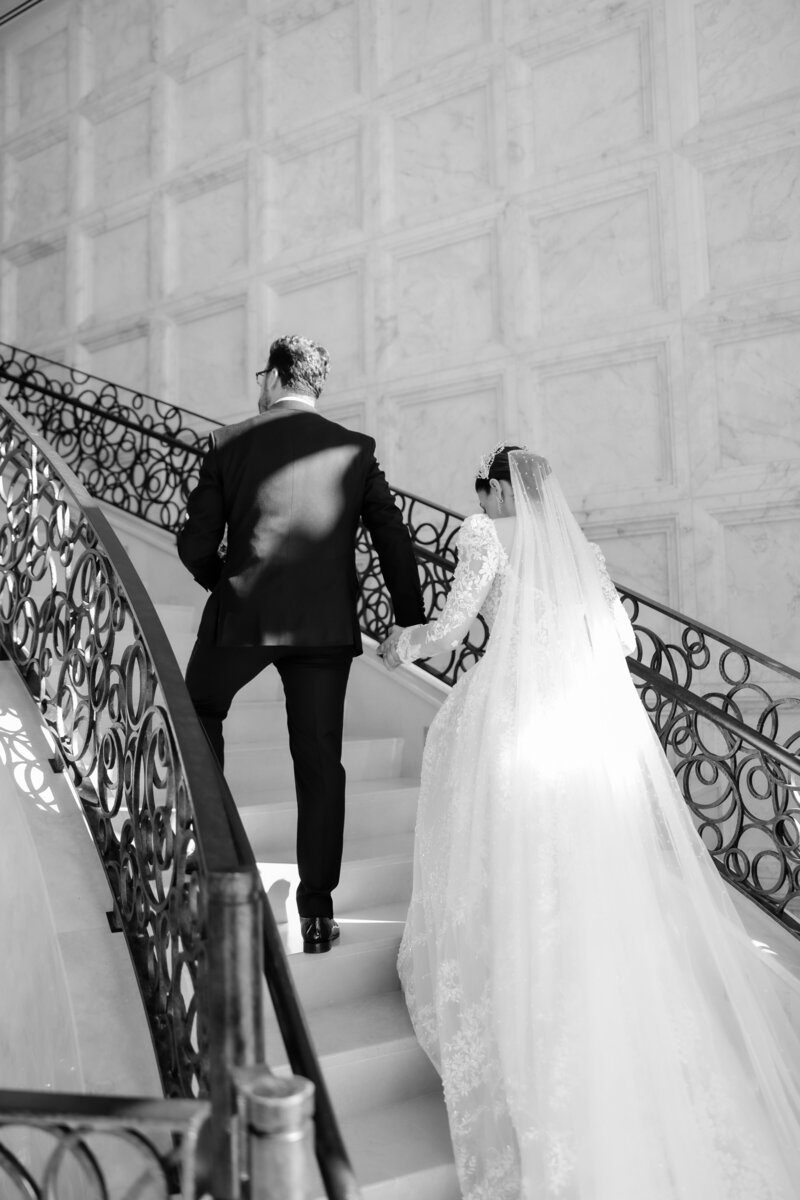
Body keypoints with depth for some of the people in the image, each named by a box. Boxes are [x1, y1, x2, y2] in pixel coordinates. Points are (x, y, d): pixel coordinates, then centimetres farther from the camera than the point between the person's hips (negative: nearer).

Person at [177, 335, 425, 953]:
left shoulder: (230, 443, 0)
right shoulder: (355, 450, 2)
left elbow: (196, 544, 0)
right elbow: (395, 542, -1)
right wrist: (413, 624, 6)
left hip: (242, 617, -1)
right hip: (328, 625, 1)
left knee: (198, 713, 27)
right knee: (320, 763, 8)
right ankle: (317, 911, 13)